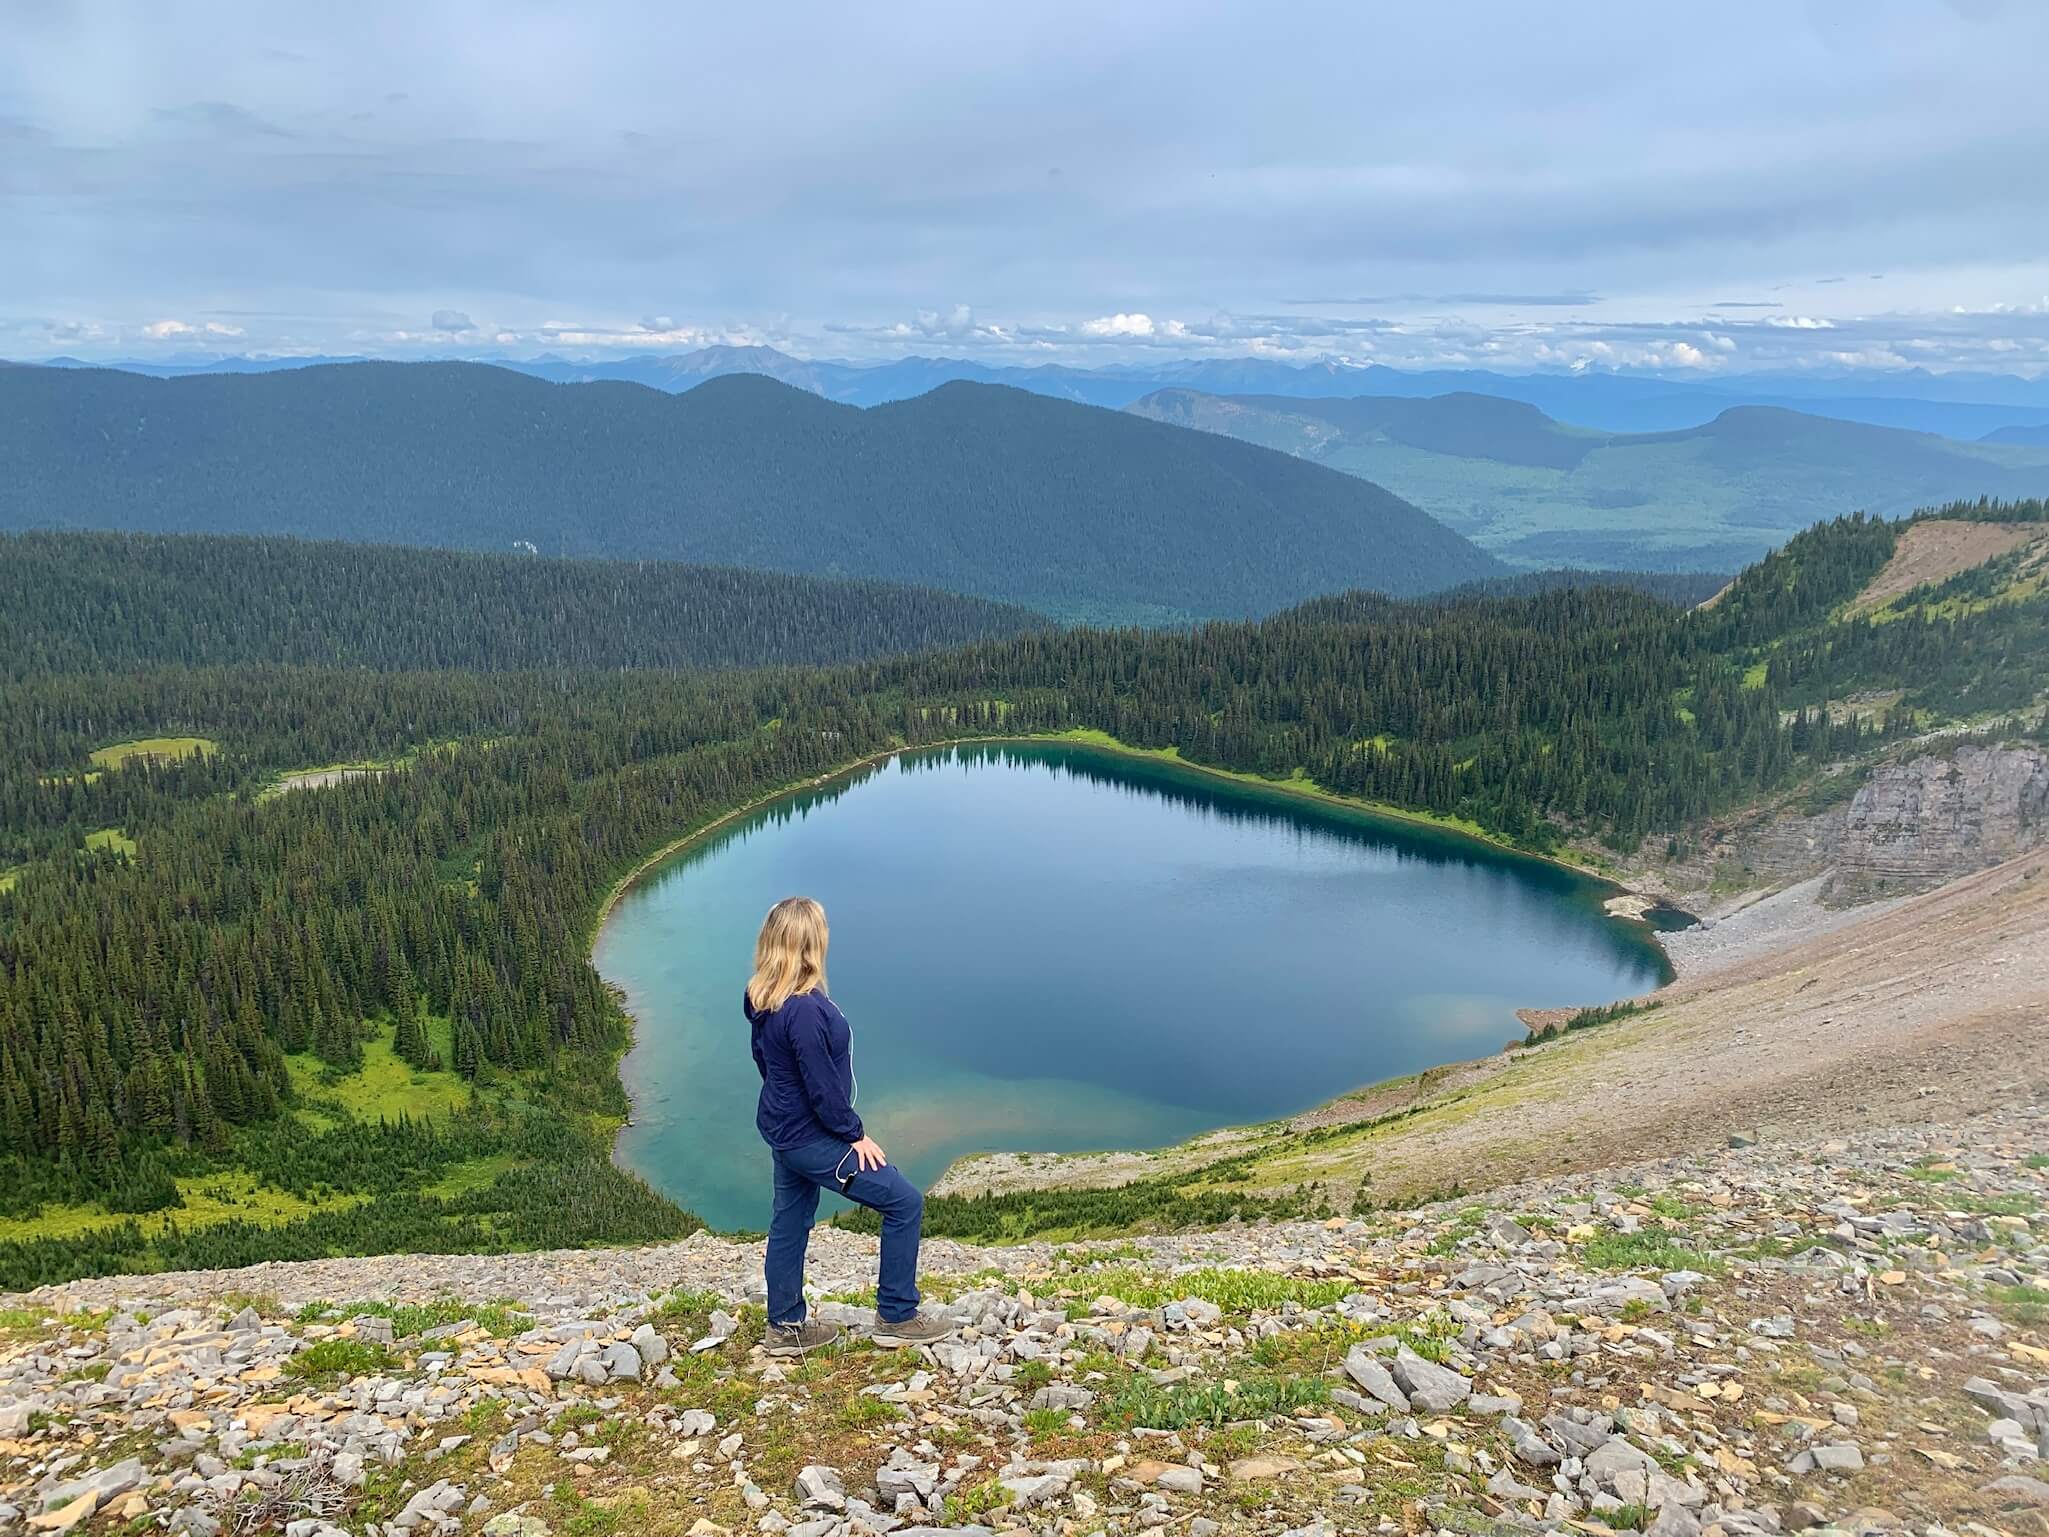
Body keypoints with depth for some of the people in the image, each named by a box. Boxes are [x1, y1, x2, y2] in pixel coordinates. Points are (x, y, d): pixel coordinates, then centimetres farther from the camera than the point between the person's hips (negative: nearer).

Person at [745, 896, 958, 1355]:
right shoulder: (804, 1010, -31)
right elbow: (822, 1086, -24)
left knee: (791, 1220, 21)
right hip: (810, 1137, -10)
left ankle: (784, 1327, 34)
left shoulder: (763, 998, -2)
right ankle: (897, 1317, 11)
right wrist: (855, 1135, -11)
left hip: (782, 1126, 10)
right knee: (905, 1202, 0)